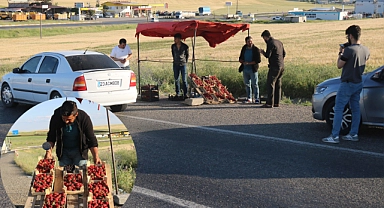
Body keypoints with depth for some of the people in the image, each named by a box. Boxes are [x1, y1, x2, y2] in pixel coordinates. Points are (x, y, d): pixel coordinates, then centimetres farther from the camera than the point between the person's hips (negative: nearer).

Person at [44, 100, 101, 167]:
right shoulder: (56, 118, -18)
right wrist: (49, 151, -20)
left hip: (80, 151, -2)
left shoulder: (84, 118, -22)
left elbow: (91, 139, -14)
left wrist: (96, 157, -24)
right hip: (63, 152, 2)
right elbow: (51, 137, -3)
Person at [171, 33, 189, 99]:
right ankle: (177, 93, 13)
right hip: (176, 64, 3)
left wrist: (185, 61, 9)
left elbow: (187, 55, 8)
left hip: (183, 64, -3)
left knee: (184, 80, -3)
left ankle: (185, 93, 2)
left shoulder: (185, 46, -6)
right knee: (176, 80, 6)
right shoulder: (173, 46, 2)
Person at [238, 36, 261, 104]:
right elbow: (240, 58, 15)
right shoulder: (244, 49, 10)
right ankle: (249, 98, 16)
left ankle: (256, 99, 0)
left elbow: (258, 60, -10)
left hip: (253, 69, -5)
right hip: (245, 69, 5)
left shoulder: (256, 49, -5)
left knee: (255, 84, -4)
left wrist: (249, 63, -17)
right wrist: (243, 62, -8)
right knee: (247, 84, 8)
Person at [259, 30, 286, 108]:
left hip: (274, 66, -9)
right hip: (281, 66, 9)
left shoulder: (270, 43, -12)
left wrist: (262, 52, 1)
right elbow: (284, 53, 18)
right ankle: (276, 102, 15)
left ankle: (269, 103, -8)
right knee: (278, 84, 12)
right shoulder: (279, 42, 14)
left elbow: (267, 55, -17)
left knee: (270, 84, -6)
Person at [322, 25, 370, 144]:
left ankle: (334, 136, -5)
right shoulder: (365, 50, 3)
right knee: (355, 109, 14)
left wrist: (340, 53, 4)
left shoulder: (349, 50, -20)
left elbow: (339, 65, -11)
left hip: (347, 84, -8)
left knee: (338, 109, -4)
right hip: (359, 83, 8)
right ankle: (353, 134, 19)